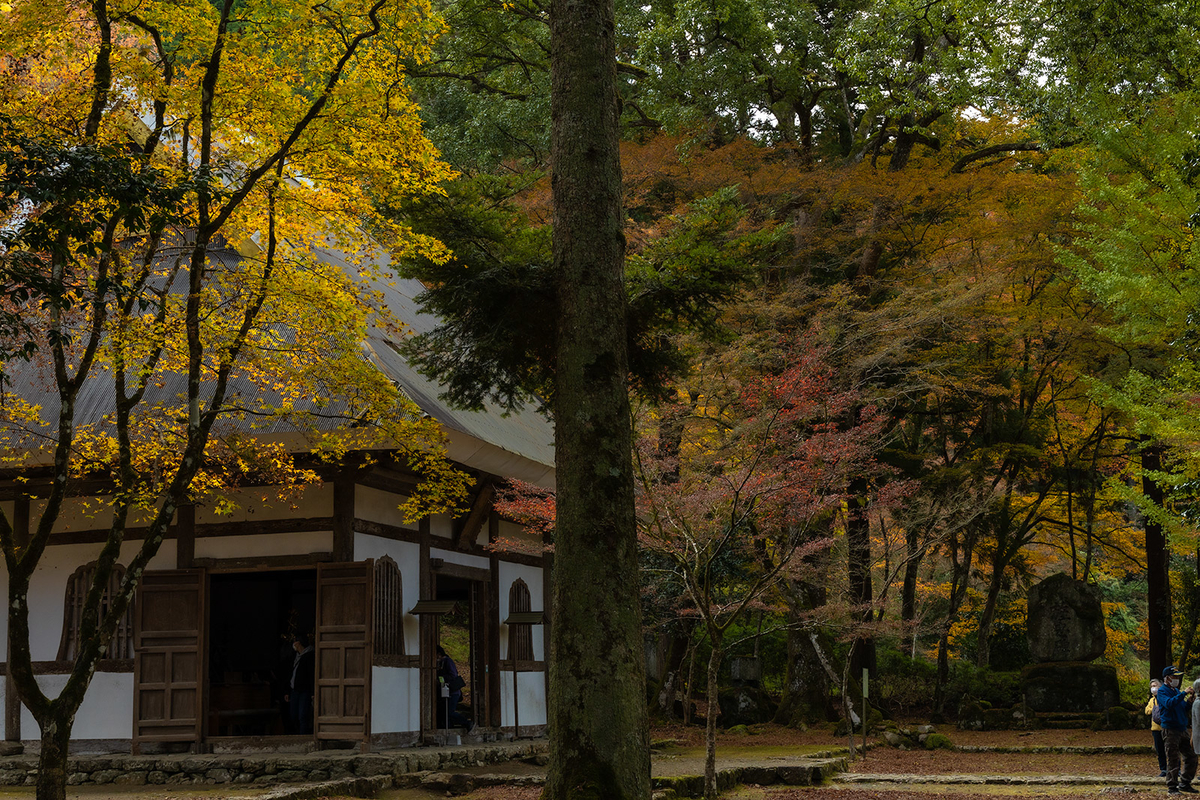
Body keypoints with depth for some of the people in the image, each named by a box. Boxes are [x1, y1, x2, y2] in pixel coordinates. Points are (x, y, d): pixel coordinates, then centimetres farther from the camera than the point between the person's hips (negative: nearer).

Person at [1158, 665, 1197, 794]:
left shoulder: (1177, 691, 19)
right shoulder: (1162, 691, -5)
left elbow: (1185, 710, 19)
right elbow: (1169, 703, -25)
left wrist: (1189, 701, 0)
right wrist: (1184, 693, -25)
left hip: (1182, 729, 8)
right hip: (1170, 729, -8)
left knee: (1191, 757, 6)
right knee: (1173, 759, -7)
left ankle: (1185, 783, 17)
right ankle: (1172, 787, -1)